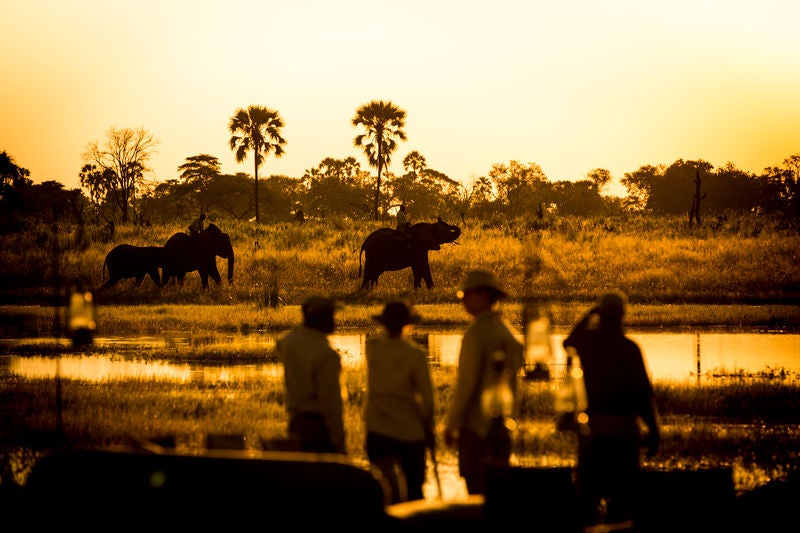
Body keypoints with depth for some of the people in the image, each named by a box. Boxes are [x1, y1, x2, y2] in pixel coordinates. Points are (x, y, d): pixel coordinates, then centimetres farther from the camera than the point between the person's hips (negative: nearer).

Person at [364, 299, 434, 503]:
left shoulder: (371, 348, -3)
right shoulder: (415, 354, -11)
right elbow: (426, 396, -10)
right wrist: (429, 426, 1)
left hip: (377, 432, 2)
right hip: (410, 430, -2)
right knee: (414, 487, 10)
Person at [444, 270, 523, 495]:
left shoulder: (477, 332, -12)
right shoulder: (509, 332, 13)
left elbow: (466, 382, -14)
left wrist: (451, 425, -10)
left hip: (477, 425, -8)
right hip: (502, 425, 8)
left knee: (477, 488, -6)